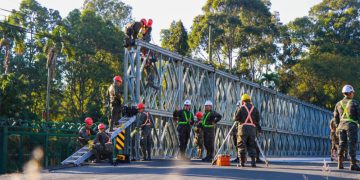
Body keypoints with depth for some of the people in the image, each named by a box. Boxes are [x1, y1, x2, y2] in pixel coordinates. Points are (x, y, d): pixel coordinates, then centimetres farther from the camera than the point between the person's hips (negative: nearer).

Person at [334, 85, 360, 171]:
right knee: (352, 144, -5)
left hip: (341, 125, 5)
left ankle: (340, 163, 6)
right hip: (351, 125, -5)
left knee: (341, 144, 7)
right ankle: (353, 164, -8)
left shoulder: (338, 104, 11)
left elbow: (336, 117, 13)